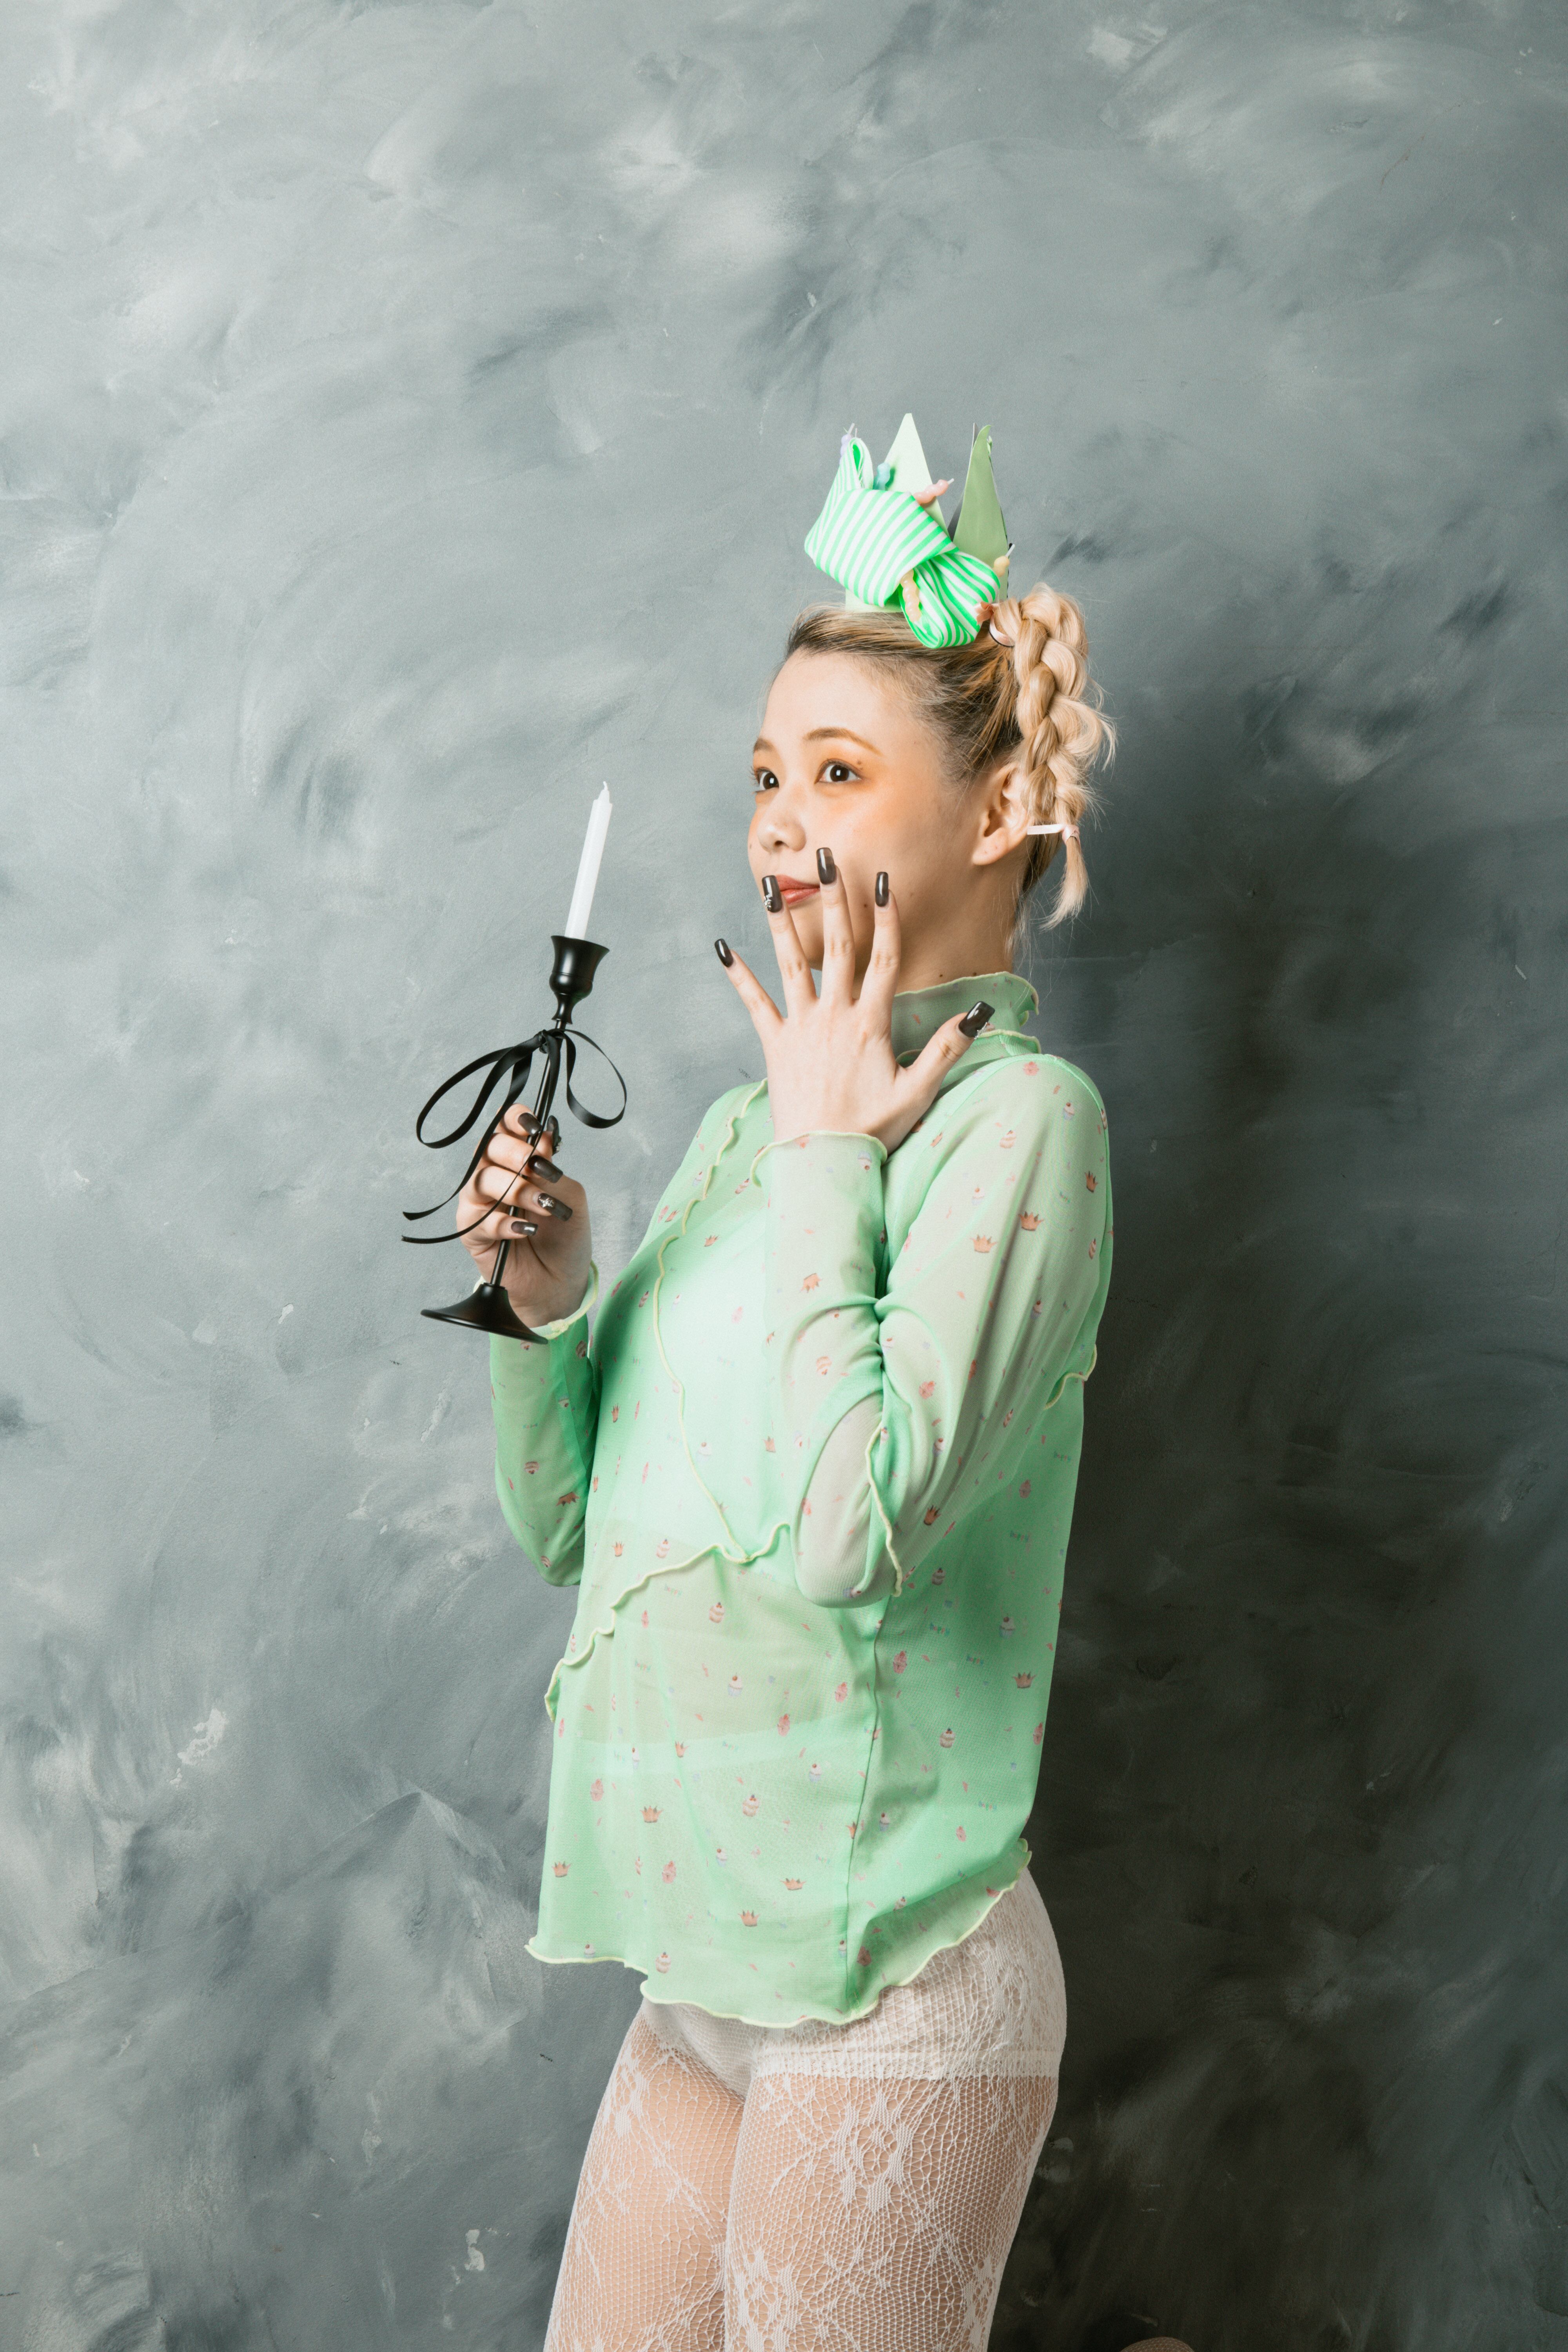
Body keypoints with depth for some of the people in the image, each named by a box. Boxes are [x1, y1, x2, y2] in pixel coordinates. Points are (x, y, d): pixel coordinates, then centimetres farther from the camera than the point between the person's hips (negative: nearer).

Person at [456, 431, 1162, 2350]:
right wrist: (546, 1304, -6)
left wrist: (826, 1162, -16)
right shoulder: (744, 1122, 9)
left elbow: (846, 1530, -26)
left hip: (891, 1993, -7)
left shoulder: (1019, 1115, -13)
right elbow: (565, 1529, 12)